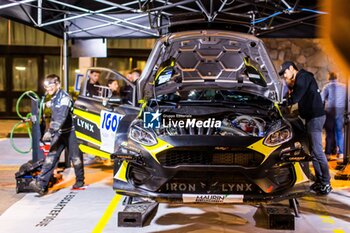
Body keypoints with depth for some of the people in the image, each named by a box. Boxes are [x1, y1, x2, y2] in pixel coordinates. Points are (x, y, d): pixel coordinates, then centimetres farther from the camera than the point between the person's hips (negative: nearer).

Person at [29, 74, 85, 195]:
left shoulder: (64, 98, -18)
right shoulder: (53, 99, 9)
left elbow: (61, 117, -31)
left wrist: (50, 131, -38)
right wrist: (51, 132, 20)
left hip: (71, 132, -7)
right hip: (59, 133, 7)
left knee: (75, 157, 6)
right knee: (51, 157, -4)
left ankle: (80, 180, 25)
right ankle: (41, 185, -11)